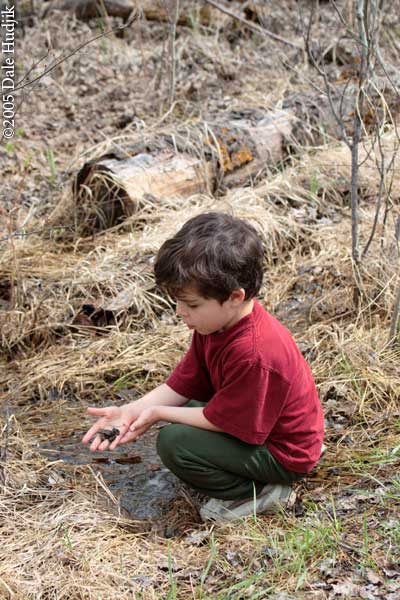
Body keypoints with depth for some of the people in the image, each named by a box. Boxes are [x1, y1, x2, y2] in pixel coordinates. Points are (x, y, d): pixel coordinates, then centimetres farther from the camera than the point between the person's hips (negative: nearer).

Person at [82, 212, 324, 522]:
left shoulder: (252, 353, -34)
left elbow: (222, 419, -24)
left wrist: (158, 413, -16)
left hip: (282, 455, -10)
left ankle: (260, 494, -5)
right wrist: (129, 412, -12)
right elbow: (182, 385, -1)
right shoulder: (218, 321, -5)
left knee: (173, 441, -21)